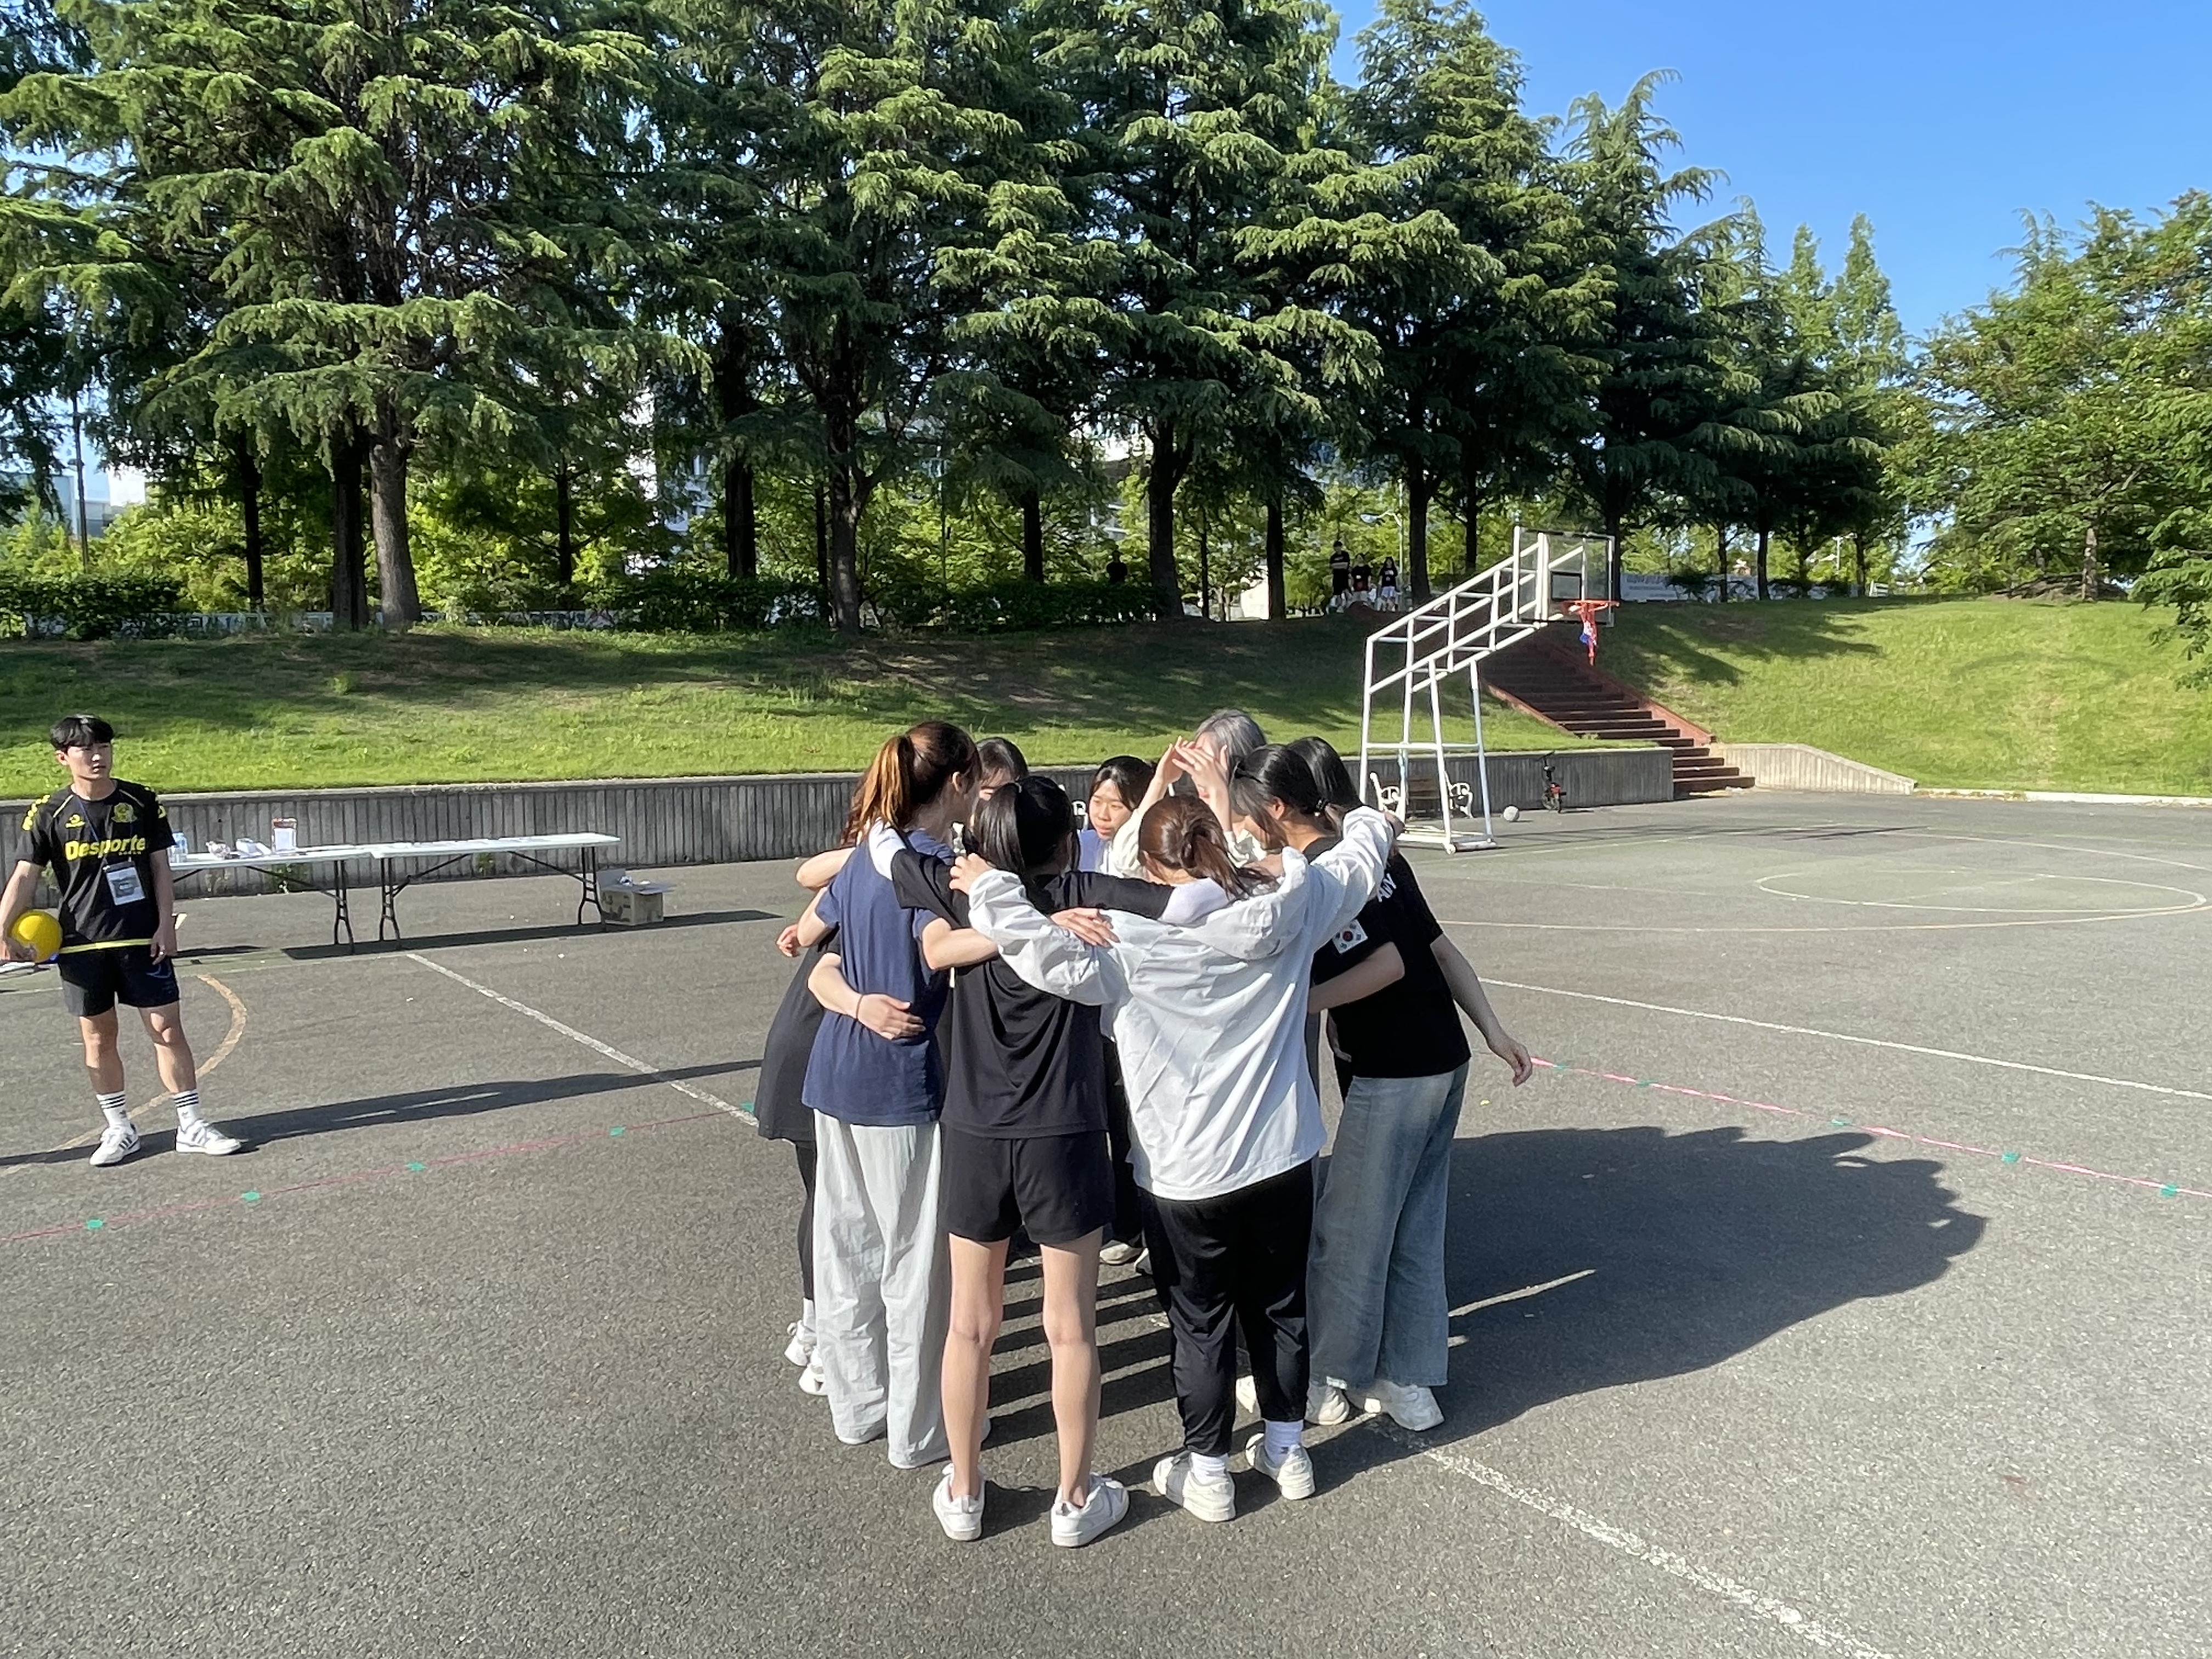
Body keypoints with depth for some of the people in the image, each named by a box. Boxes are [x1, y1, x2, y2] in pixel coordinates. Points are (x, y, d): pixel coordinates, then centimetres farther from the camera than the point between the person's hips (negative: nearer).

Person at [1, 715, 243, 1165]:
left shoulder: (142, 802, 0)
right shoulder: (49, 814, -3)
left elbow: (161, 868, 3)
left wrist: (166, 925, -4)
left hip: (142, 940, 0)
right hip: (82, 945, 0)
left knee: (168, 1029, -1)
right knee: (98, 1038, 9)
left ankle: (191, 1126, 8)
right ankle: (119, 1129, 22)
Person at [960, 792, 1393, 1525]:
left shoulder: (1139, 941, -20)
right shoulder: (1287, 908, -6)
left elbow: (1059, 959, -32)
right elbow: (1360, 857, 11)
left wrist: (989, 890, -19)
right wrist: (1371, 821, 33)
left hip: (1186, 1173, -4)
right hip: (1284, 1157, 5)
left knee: (1200, 1323, 13)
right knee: (1281, 1304, 22)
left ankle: (1208, 1471, 27)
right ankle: (1286, 1447, 38)